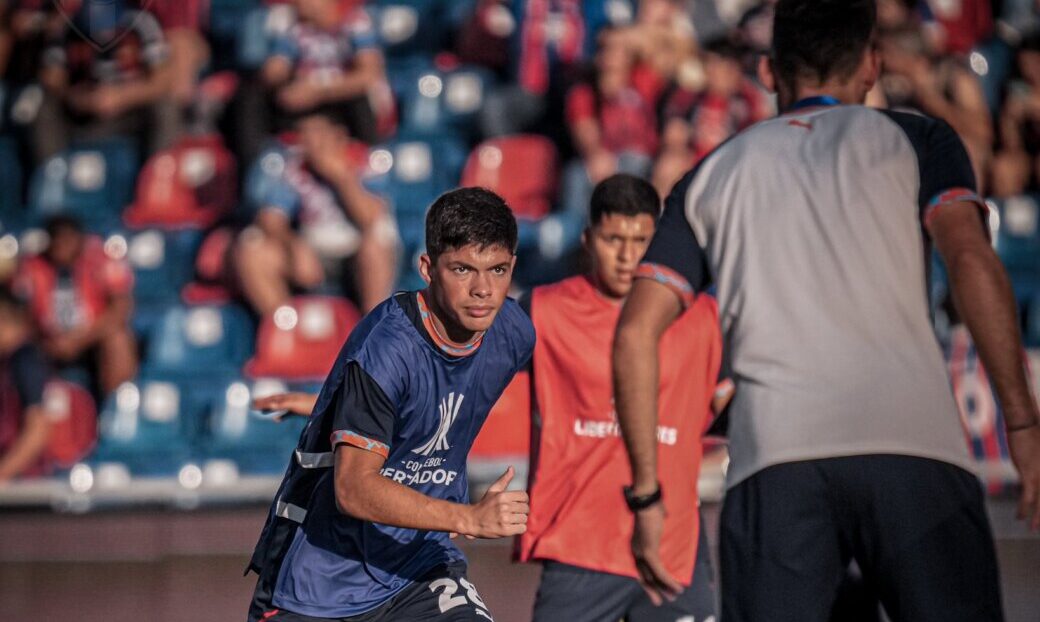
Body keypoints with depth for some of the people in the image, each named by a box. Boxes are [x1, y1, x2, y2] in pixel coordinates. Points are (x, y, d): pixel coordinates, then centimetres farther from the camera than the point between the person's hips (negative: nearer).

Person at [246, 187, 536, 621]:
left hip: (419, 565, 4)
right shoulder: (385, 346, -26)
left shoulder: (513, 334, -4)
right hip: (319, 576, -4)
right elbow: (353, 489, -33)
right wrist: (470, 518, -41)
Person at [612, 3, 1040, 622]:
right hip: (915, 452, -2)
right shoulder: (915, 139, 16)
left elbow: (636, 333, 15)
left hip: (770, 463, 2)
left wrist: (647, 494, 18)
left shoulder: (713, 174, 23)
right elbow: (971, 258, -2)